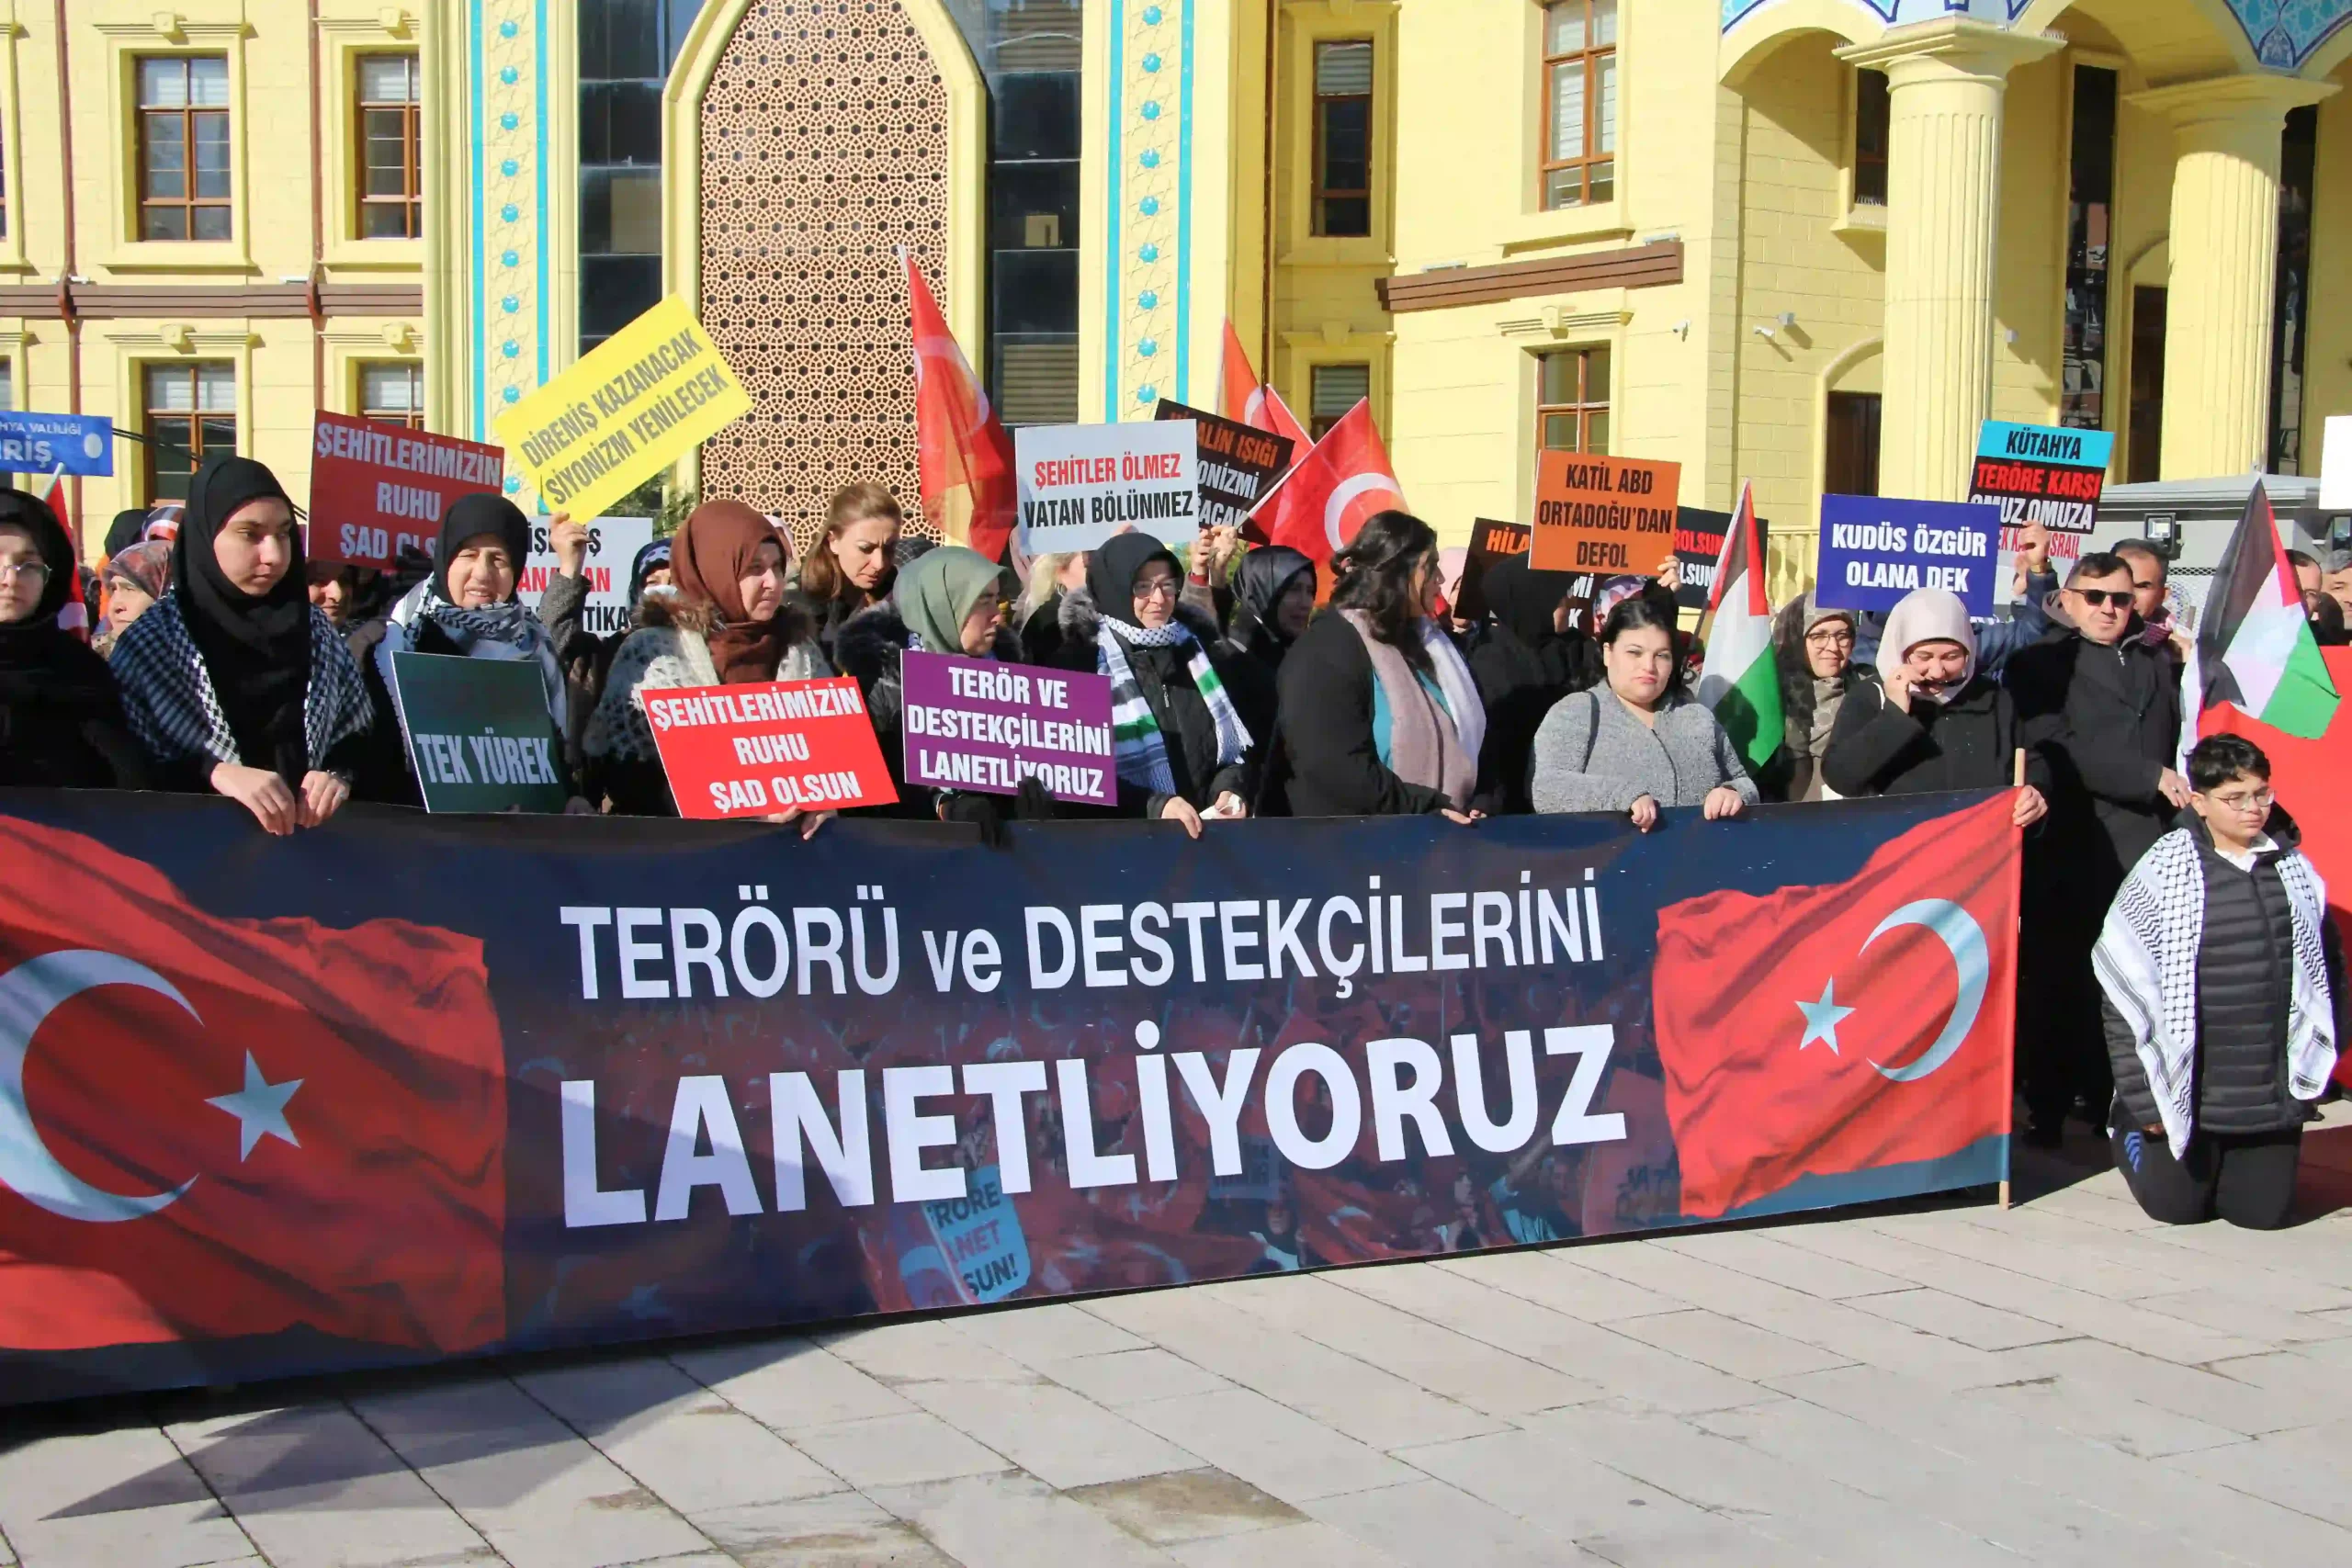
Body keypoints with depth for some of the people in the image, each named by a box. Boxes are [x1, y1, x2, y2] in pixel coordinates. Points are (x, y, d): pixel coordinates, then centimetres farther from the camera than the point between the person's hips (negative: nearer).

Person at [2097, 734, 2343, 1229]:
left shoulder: (2294, 870, 1)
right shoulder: (2164, 873, -12)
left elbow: (2327, 967, 15)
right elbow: (2122, 989, -10)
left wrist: (2317, 1059, 11)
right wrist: (2143, 1098, -9)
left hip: (2275, 1093, 3)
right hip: (2188, 1094, -3)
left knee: (2264, 1212, 8)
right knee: (2176, 1206, 7)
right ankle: (2128, 1132, 36)